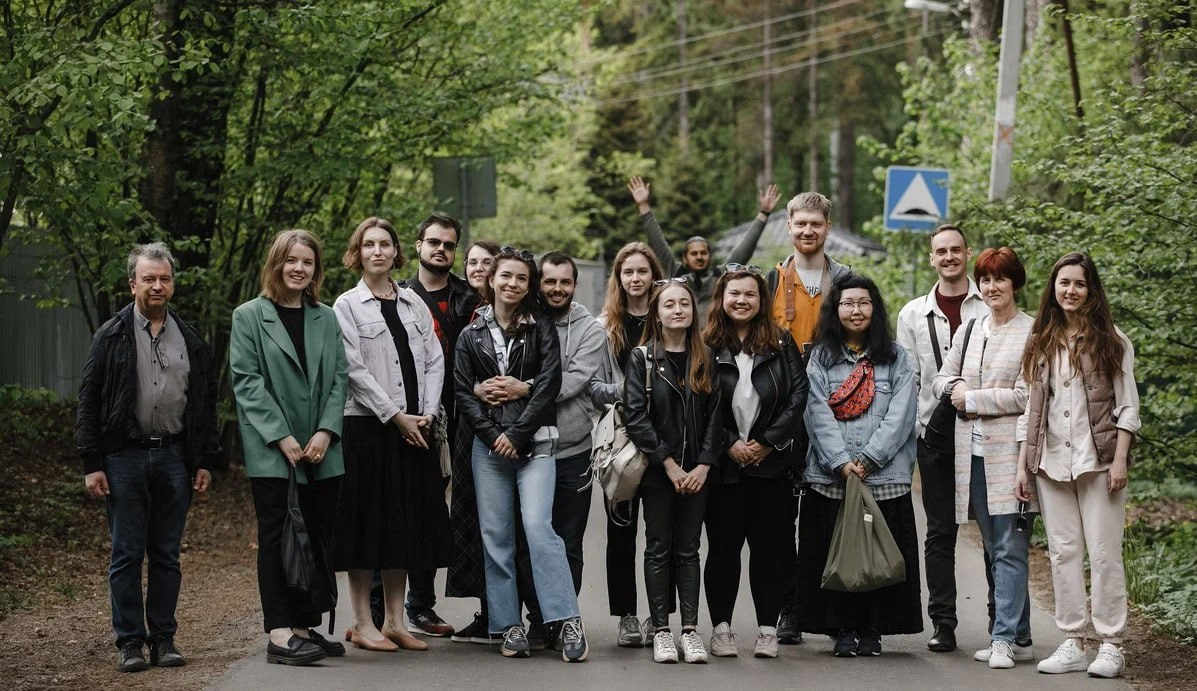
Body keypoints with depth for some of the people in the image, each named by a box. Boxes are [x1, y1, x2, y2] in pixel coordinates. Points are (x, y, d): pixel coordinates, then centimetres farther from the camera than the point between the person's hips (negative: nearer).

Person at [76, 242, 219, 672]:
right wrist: (92, 464, -7)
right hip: (125, 457, -3)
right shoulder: (112, 337, 0)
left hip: (174, 456, 3)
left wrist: (205, 461, 7)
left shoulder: (190, 341, 10)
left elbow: (205, 405, 14)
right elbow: (89, 404, -1)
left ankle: (163, 639, 13)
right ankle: (129, 642, 7)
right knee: (126, 555, 1)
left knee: (167, 555, 7)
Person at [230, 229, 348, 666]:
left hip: (321, 451, 4)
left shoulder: (326, 319, 14)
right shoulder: (249, 317, 1)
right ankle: (280, 634, -5)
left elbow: (339, 378, 9)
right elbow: (247, 382, -6)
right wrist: (282, 438, -13)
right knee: (277, 539, -4)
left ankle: (306, 626, 12)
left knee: (318, 539, 5)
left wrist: (326, 432, -6)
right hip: (271, 451, -4)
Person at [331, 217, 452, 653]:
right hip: (368, 426, -5)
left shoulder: (413, 303, 13)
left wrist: (427, 413, -4)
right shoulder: (347, 306, -1)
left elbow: (434, 361, 10)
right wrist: (396, 416, -13)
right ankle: (363, 624, 6)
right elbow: (355, 370, -9)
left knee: (405, 521, 7)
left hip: (416, 428, 5)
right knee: (367, 520, -2)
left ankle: (394, 621, 14)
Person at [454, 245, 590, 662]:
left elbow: (549, 385, -3)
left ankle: (569, 621, -16)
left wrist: (517, 433, -10)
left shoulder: (541, 330, 7)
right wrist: (492, 433, -7)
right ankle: (510, 626, 7)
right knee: (495, 534, 1)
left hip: (534, 442, -3)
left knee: (538, 525, -16)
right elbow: (464, 391, 6)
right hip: (488, 443, 3)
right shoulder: (472, 335, 12)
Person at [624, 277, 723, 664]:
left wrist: (704, 465, -8)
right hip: (657, 471, -2)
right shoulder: (642, 359, -2)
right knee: (659, 549, 4)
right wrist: (668, 463, -14)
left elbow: (715, 415, 4)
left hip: (696, 472, 2)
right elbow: (636, 416, -9)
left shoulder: (706, 360, 7)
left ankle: (690, 630, 8)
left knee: (688, 549, 6)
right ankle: (661, 630, 7)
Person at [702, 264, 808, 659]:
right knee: (723, 545, 4)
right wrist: (729, 445, -10)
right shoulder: (707, 346, 0)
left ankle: (768, 629, 11)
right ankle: (721, 627, 13)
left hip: (772, 462, 1)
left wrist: (768, 441, -8)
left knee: (770, 545, 3)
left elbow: (798, 394, 0)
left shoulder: (781, 343, 6)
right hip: (724, 464, -1)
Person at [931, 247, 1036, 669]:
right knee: (993, 549, 9)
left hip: (1010, 454, -7)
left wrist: (972, 398, -6)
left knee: (1010, 550, -8)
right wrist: (957, 387, -4)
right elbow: (940, 379, 18)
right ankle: (1018, 636, 16)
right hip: (973, 454, 7)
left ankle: (1005, 638, -9)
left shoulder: (1032, 332, -5)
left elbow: (1026, 396, -11)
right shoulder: (970, 330, 16)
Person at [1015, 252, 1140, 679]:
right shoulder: (1041, 344, 13)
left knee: (1104, 552, -4)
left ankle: (1111, 646, 1)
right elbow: (1031, 409, 14)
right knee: (1063, 553, 4)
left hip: (1098, 461, -4)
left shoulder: (1111, 341, 2)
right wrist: (1022, 465, 8)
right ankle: (1072, 644, 9)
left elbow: (1127, 406, -1)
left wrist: (1120, 459, -10)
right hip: (1051, 462, 4)